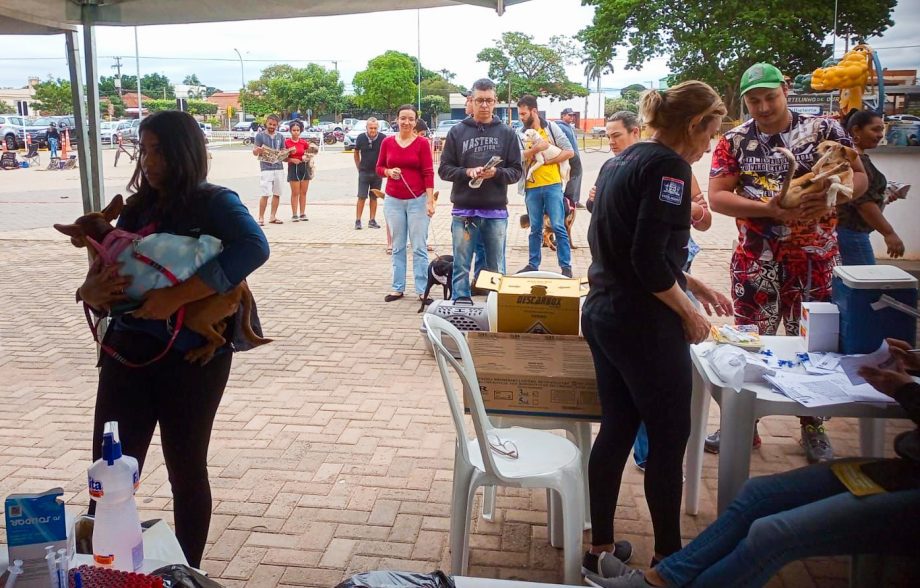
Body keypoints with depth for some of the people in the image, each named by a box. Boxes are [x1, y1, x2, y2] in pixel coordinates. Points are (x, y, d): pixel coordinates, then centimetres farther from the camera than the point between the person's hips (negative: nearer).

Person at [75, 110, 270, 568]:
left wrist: (176, 297, -30)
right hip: (127, 350, 5)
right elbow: (105, 269, 14)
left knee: (186, 471, 10)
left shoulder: (213, 202, -7)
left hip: (191, 357, -4)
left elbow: (254, 247, -27)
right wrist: (91, 291, -11)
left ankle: (188, 572, 29)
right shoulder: (137, 207, 10)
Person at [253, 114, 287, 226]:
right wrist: (258, 150, -24)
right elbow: (254, 152, 0)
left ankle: (273, 217, 15)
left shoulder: (280, 136, 13)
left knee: (277, 194, 7)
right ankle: (261, 218, -6)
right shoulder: (260, 135, 1)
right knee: (265, 194, -11)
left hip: (279, 168, 5)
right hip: (266, 168, -4)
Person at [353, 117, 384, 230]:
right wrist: (359, 167, 6)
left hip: (377, 172, 1)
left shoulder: (382, 138, -9)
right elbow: (356, 153, 9)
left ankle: (372, 221, 15)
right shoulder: (361, 138, -7)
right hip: (364, 172, -1)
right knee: (361, 197, -3)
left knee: (374, 197, 8)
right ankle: (358, 221, 1)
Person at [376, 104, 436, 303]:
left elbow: (428, 173, -6)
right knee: (397, 247, 10)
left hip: (417, 200, -3)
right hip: (393, 200, 3)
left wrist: (430, 201, -12)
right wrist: (389, 171, -11)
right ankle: (398, 288, 17)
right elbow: (379, 167, 12)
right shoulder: (387, 142, 4)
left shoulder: (422, 143, -5)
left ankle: (422, 290, 6)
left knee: (419, 247, 0)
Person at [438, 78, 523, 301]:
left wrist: (496, 173, -15)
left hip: (496, 212, 0)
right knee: (461, 268, 5)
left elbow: (516, 171, 5)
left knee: (496, 270, 8)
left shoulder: (507, 133, 5)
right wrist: (467, 172, -13)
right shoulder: (457, 132, 4)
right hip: (464, 211, 0)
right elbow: (444, 169, 5)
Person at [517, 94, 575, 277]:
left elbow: (569, 152, -3)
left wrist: (548, 161, -10)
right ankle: (533, 264, 22)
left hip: (552, 185, -2)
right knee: (535, 229, 12)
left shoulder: (551, 127, 0)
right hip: (532, 187, 2)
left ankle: (566, 266, 4)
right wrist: (535, 149, -21)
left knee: (558, 227, -2)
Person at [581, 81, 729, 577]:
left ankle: (600, 547, 26)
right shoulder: (669, 165, -15)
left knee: (616, 429, 16)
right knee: (670, 437, 6)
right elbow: (648, 260, -22)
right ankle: (668, 554, 21)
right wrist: (690, 313, -9)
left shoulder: (620, 161, 13)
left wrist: (690, 284, 21)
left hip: (602, 313, 9)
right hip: (643, 324, -9)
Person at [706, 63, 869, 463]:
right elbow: (717, 197, -6)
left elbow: (859, 177, 2)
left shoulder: (824, 130, 0)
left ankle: (812, 426, 27)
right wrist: (770, 209, -19)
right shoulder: (735, 141, 0)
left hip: (814, 258, 0)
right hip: (756, 261, 0)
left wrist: (829, 198, -19)